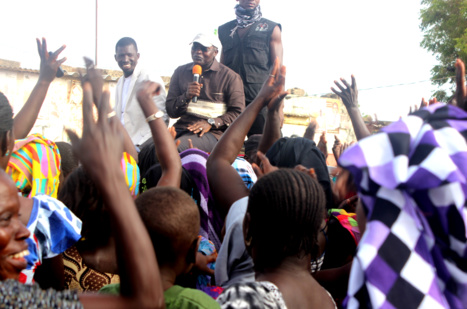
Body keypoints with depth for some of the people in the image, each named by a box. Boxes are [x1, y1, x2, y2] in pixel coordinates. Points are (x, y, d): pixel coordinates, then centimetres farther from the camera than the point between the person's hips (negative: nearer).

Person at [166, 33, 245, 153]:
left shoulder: (230, 76, 5)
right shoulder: (180, 72, 16)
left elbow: (238, 112, 0)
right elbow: (171, 111, 12)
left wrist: (211, 123, -13)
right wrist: (186, 97, -8)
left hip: (213, 132, -3)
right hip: (182, 127, 4)